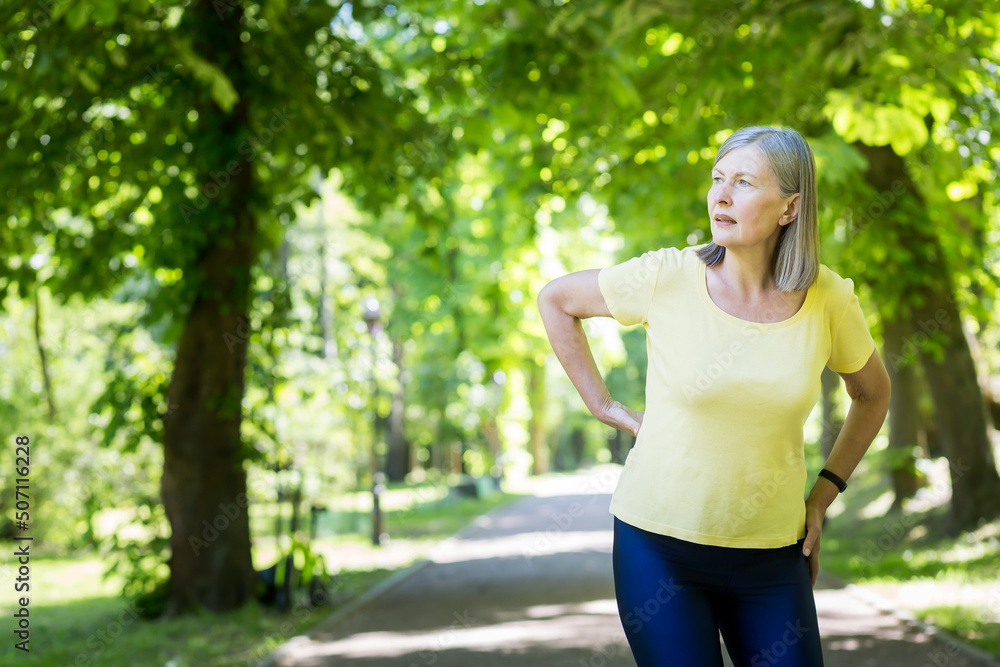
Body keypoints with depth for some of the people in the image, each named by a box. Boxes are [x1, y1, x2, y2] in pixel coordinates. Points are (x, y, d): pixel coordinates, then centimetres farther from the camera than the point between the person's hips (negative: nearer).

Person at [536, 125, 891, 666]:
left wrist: (823, 495, 6)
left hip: (771, 559, 2)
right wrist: (601, 405, -1)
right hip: (658, 545, -2)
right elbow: (554, 299, 4)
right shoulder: (667, 277, -11)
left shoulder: (828, 300, -5)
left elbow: (873, 393, 13)